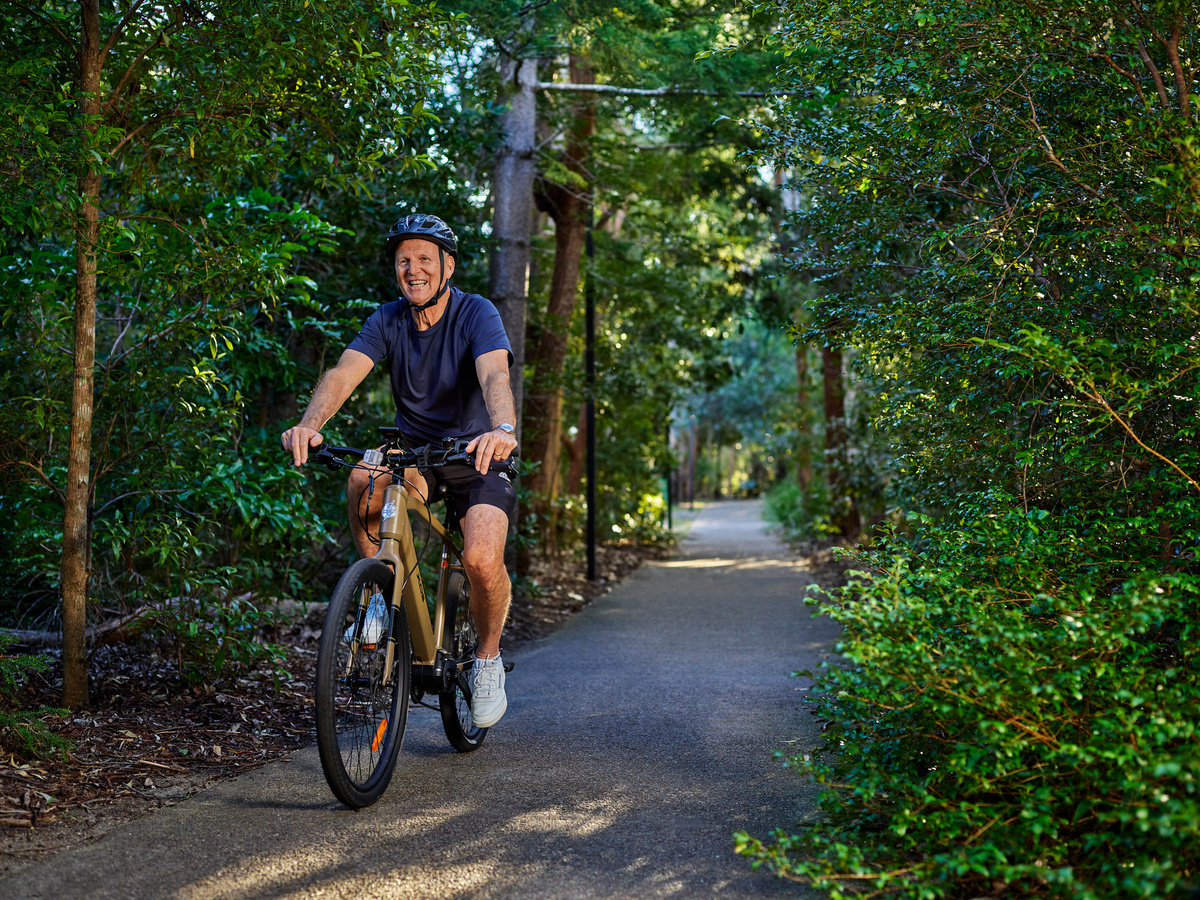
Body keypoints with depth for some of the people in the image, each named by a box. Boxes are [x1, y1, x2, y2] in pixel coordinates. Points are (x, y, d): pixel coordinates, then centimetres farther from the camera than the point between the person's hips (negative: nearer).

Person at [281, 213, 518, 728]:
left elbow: (495, 375, -35)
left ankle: (488, 659, 3)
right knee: (363, 480, -31)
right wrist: (309, 425, -42)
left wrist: (503, 429, -57)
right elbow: (345, 372, -21)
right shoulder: (388, 320, -4)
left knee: (482, 559, -26)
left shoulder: (476, 314, -16)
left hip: (477, 456, -3)